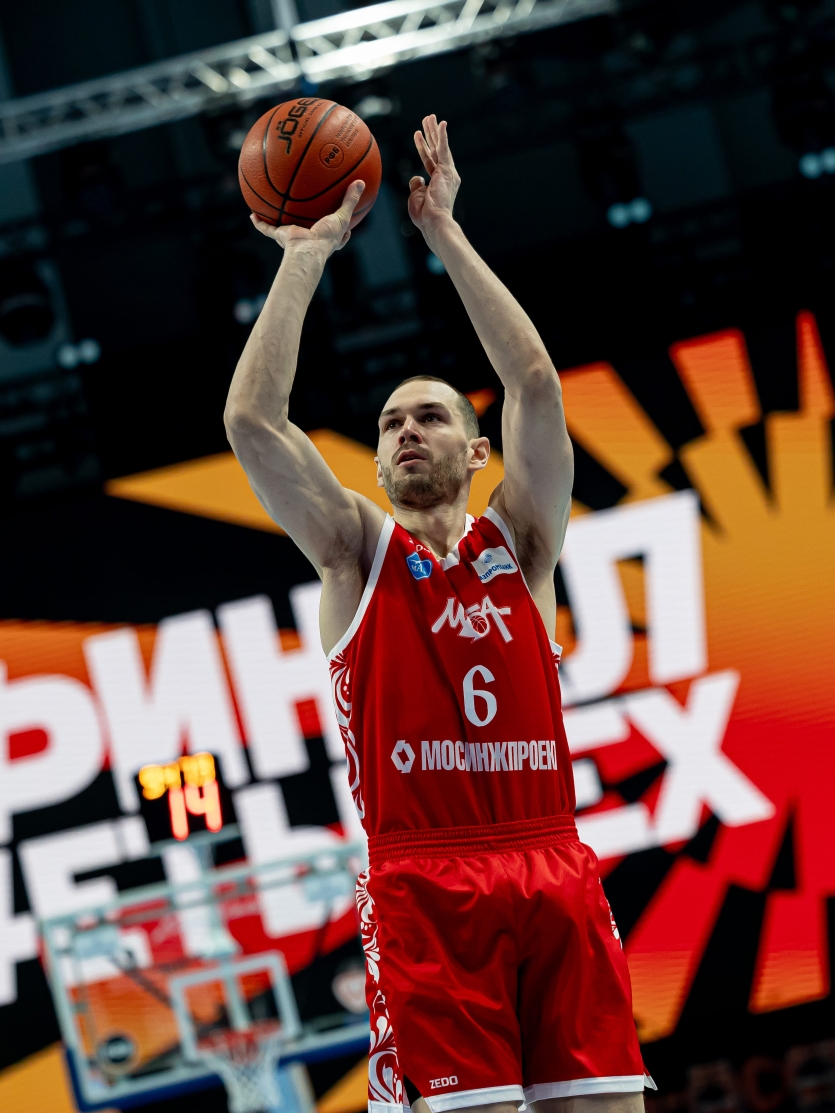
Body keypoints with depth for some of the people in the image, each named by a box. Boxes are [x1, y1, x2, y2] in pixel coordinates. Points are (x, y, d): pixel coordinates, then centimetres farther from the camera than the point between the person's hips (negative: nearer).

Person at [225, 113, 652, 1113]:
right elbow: (250, 419, 1)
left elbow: (535, 384, 3)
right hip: (422, 883, -2)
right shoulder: (356, 550, 13)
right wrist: (306, 258, 6)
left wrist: (445, 234, 6)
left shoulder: (519, 541, 16)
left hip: (555, 871, 2)